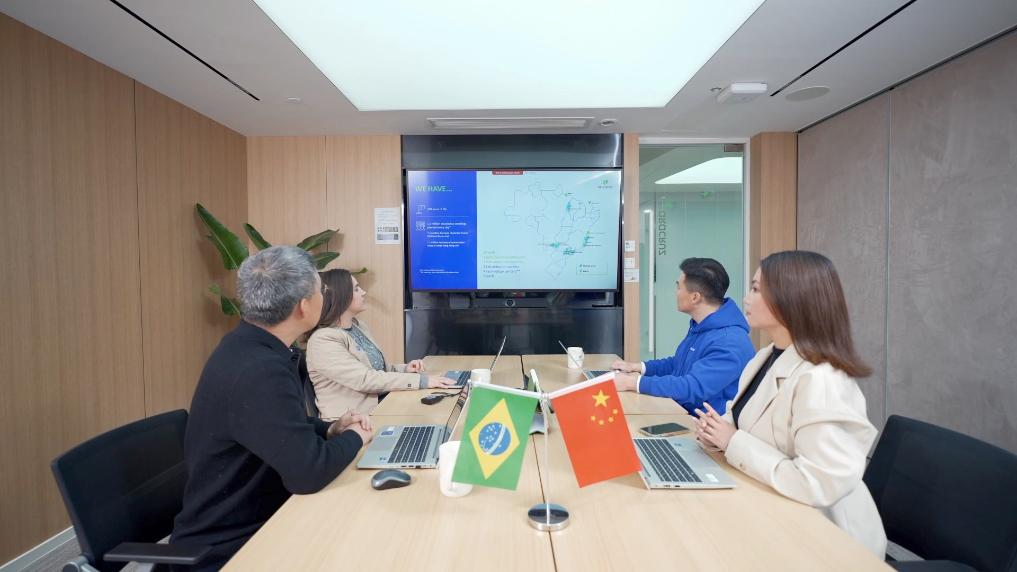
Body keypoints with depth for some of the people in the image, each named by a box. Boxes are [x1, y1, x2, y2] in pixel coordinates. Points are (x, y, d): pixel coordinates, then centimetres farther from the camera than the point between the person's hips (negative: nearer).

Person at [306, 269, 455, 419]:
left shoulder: (358, 326, 9)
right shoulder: (323, 340, -16)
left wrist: (404, 369, -2)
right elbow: (365, 379, -24)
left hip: (381, 406, 7)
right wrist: (421, 380, -25)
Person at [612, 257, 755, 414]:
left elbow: (693, 388, -32)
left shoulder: (730, 342, -24)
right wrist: (637, 366, 9)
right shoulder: (699, 326, 9)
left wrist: (633, 382, -27)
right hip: (681, 413, 9)